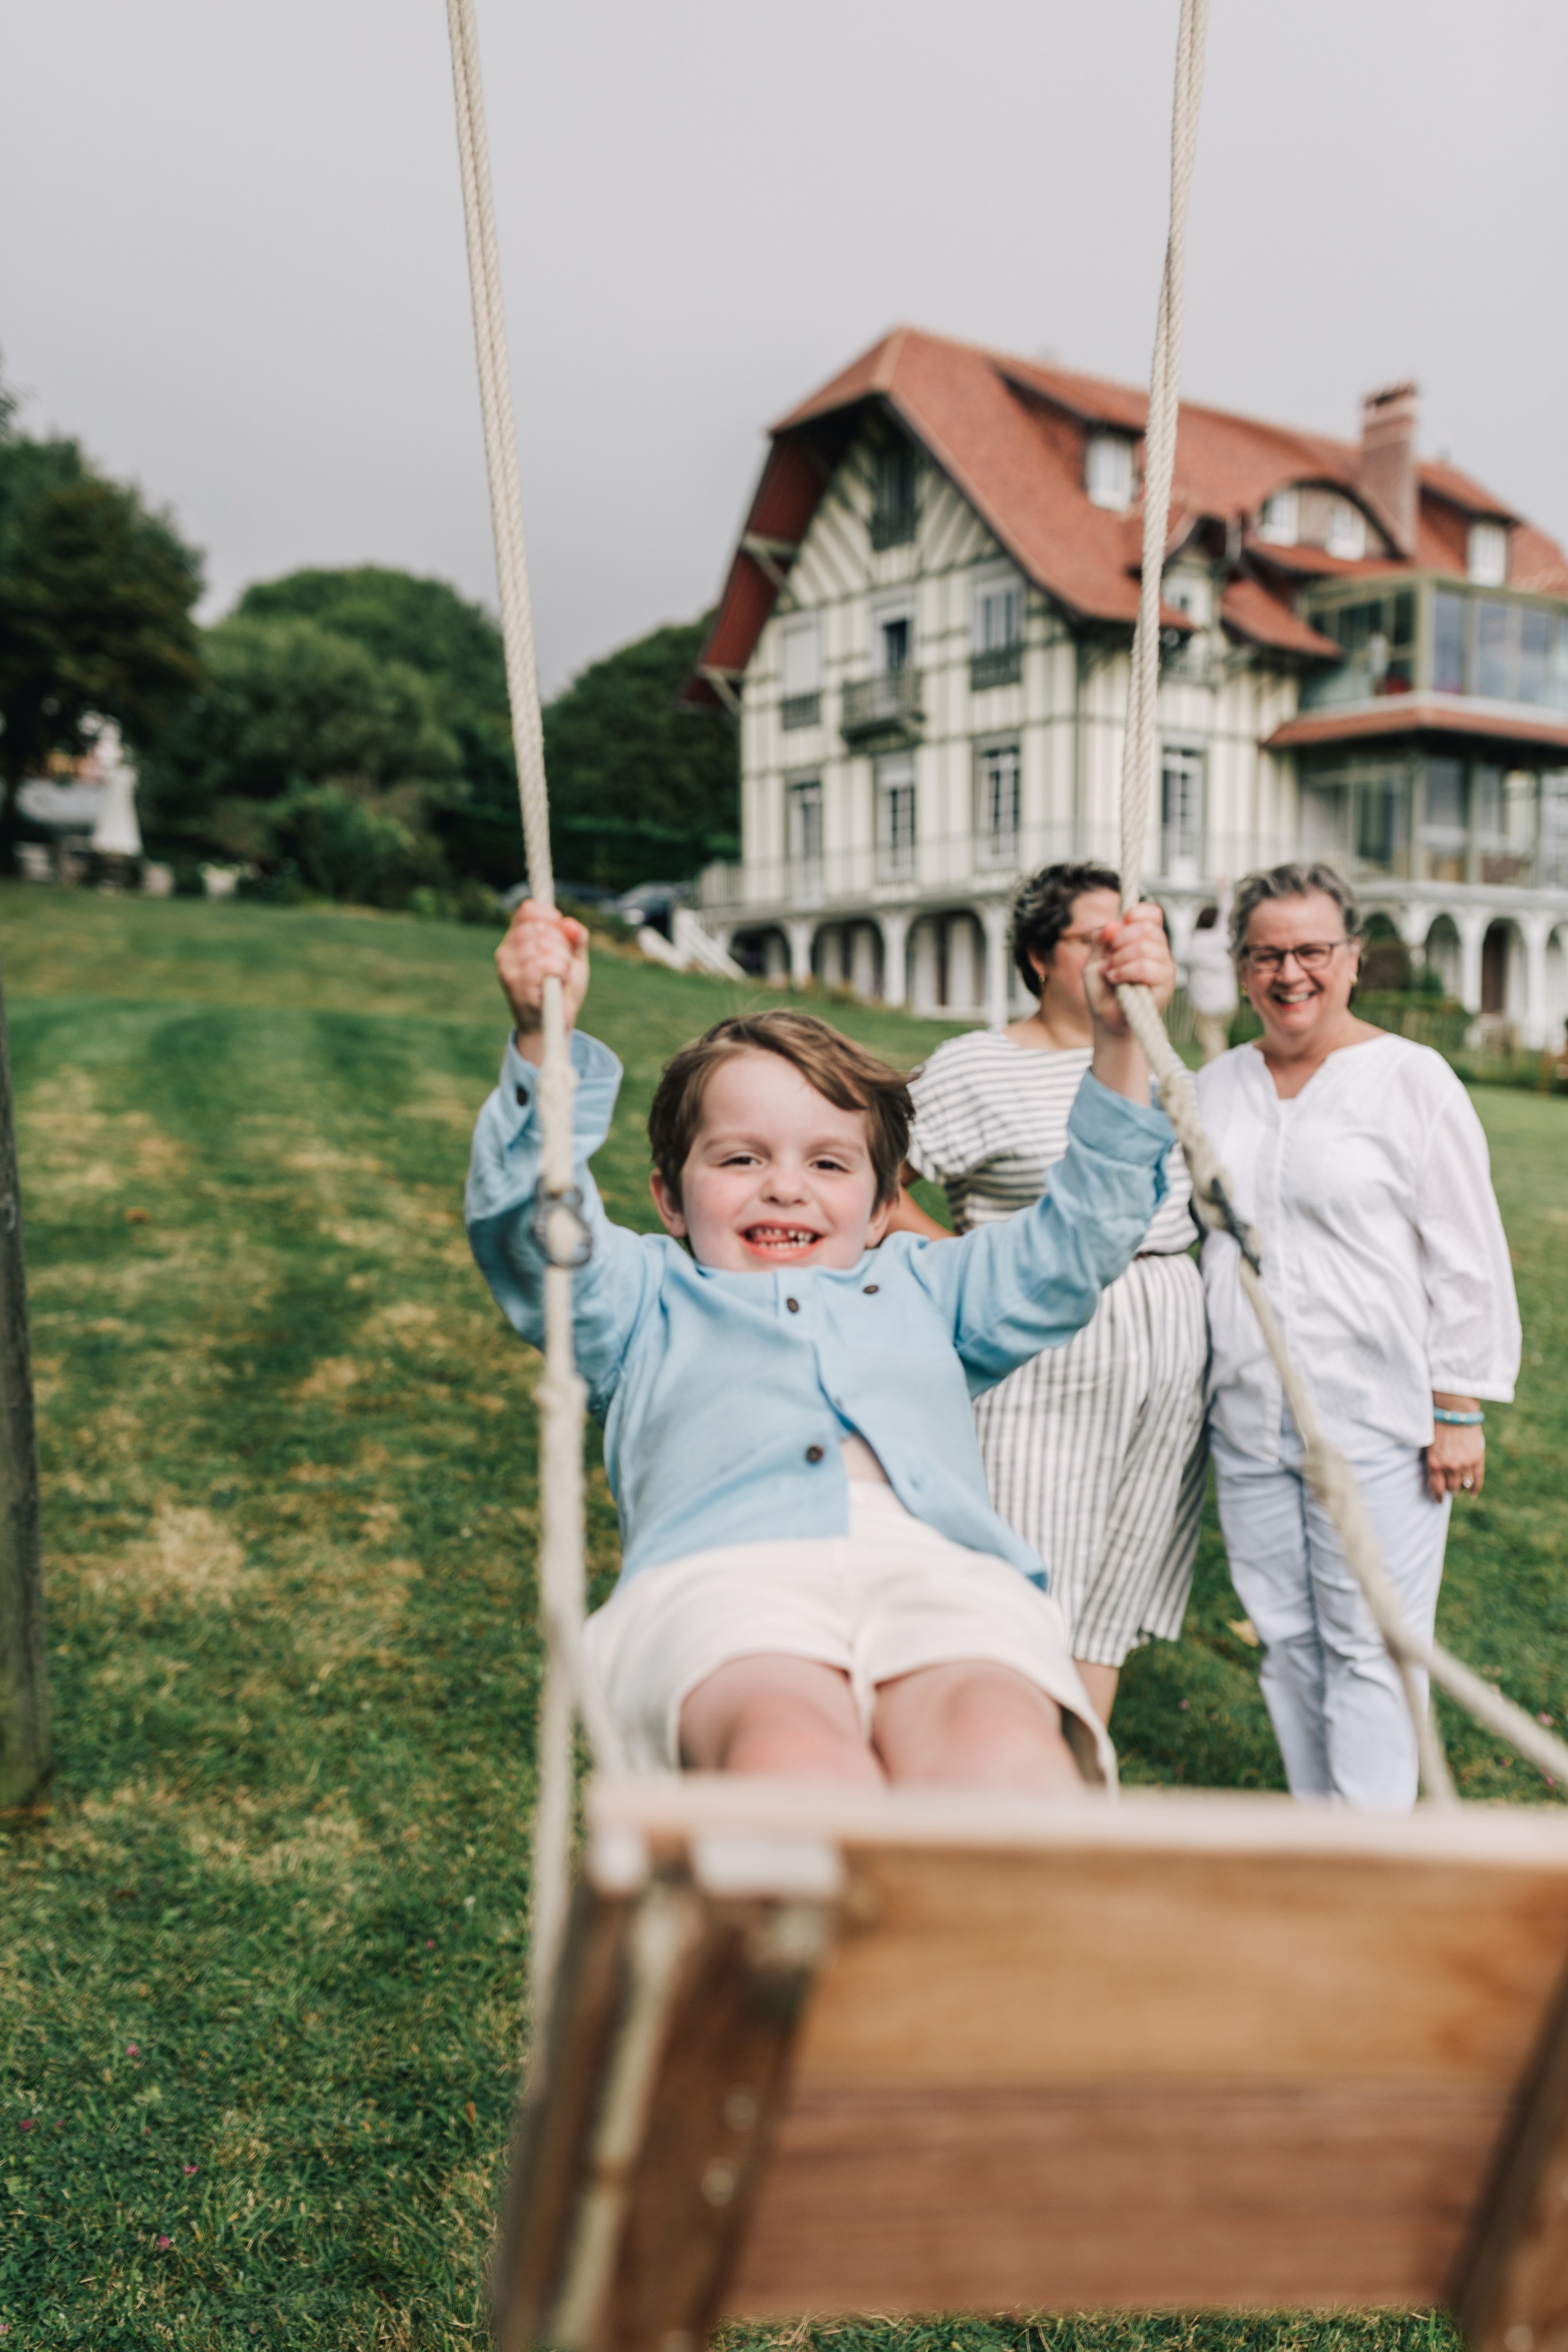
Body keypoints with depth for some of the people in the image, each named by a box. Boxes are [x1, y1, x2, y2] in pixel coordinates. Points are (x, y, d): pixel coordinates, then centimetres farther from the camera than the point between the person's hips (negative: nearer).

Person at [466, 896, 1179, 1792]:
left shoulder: (924, 1287, 39)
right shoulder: (650, 1299, 31)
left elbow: (1080, 1239, 33)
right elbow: (530, 1228, 15)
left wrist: (1121, 1044, 23)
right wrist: (544, 1042, 0)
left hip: (944, 1563, 2)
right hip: (716, 1572, -2)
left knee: (998, 1752, -36)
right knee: (791, 1755, -40)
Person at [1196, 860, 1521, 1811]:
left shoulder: (1412, 1079, -4)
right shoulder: (1214, 1087, 10)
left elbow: (1467, 1258, -4)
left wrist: (1459, 1411, -7)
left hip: (1377, 1422, -4)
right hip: (1248, 1420, 5)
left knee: (1369, 1651, 0)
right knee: (1286, 1639, 13)